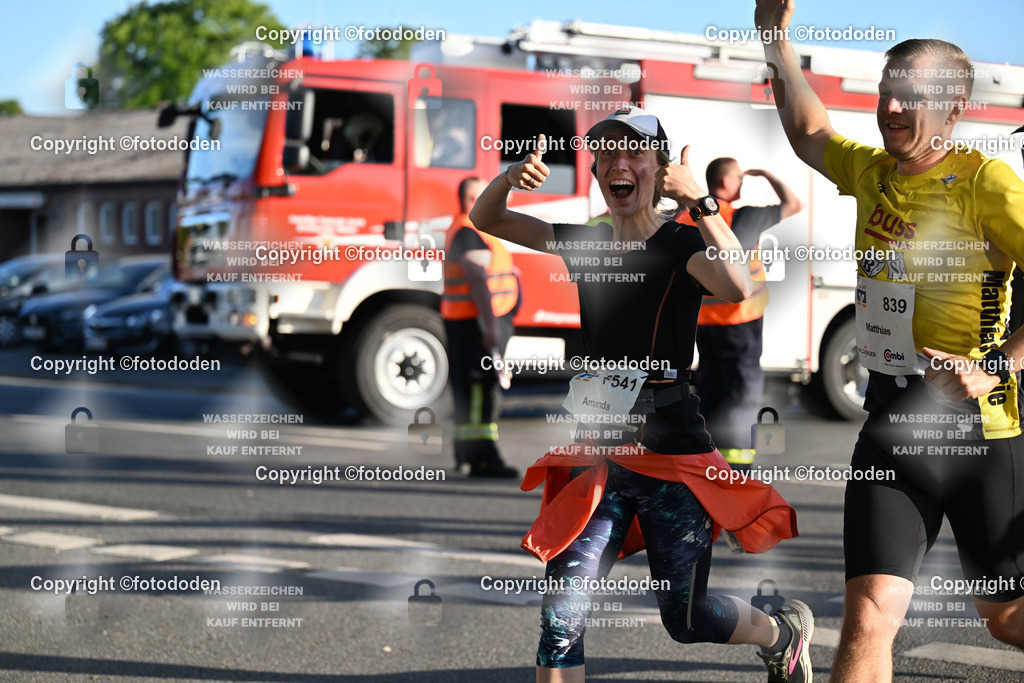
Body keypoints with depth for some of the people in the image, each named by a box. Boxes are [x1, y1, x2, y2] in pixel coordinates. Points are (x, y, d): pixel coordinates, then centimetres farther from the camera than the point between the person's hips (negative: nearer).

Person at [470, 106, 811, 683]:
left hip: (670, 446, -5)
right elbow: (486, 220, 14)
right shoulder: (585, 243, 8)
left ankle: (784, 631, 36)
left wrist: (699, 200, -30)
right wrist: (511, 177, -7)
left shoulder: (682, 245, -7)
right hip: (600, 448, 5)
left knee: (685, 617, 6)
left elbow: (738, 287, -29)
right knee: (562, 618, -6)